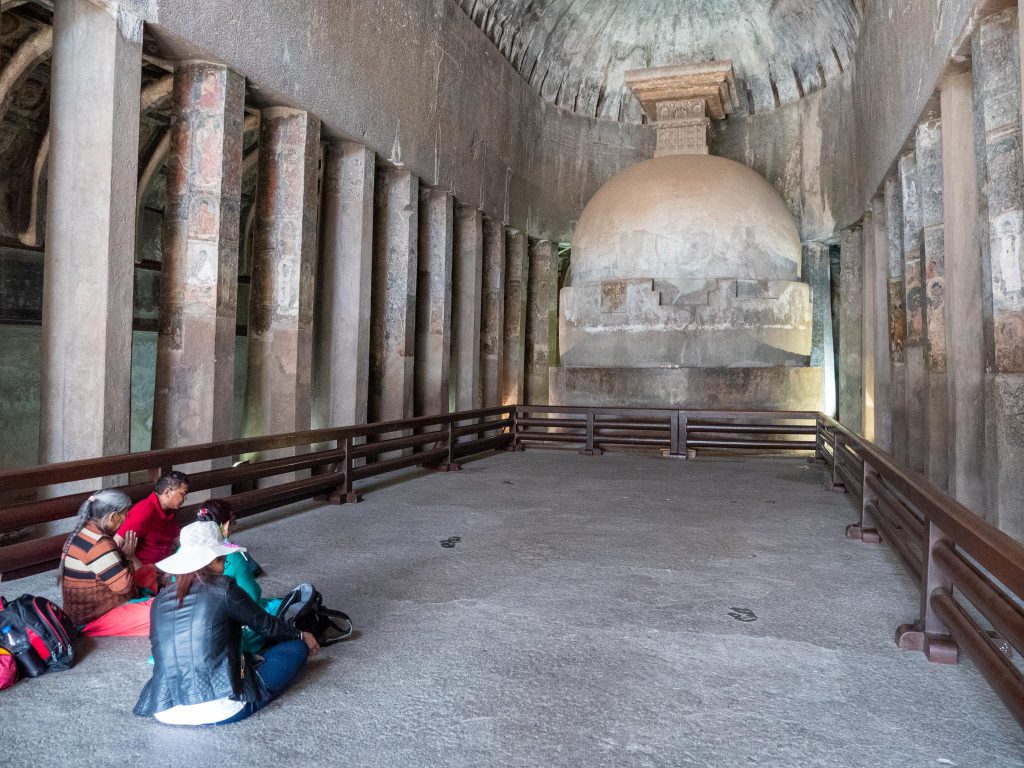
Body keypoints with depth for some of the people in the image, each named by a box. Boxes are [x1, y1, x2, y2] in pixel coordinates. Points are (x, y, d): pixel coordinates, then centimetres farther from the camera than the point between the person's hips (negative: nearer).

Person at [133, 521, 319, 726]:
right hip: (220, 710, -7)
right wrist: (301, 635, 26)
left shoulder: (160, 601, 8)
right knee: (297, 647, 8)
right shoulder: (223, 590, -7)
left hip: (165, 713, 7)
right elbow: (265, 625, 7)